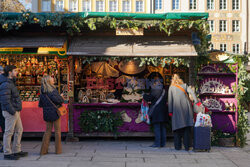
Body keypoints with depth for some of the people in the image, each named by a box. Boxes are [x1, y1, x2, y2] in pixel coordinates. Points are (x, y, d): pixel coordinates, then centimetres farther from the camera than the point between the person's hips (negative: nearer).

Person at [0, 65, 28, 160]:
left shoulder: (11, 82, 14)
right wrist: (13, 111, -20)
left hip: (15, 111, 10)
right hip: (10, 112, -10)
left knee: (19, 130, 14)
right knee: (9, 132, -2)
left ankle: (17, 151, 22)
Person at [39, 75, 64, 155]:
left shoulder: (42, 92, 8)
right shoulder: (52, 89, -12)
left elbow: (40, 105, 12)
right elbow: (57, 99, -22)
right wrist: (62, 99, -2)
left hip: (47, 114, 6)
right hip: (55, 112, -6)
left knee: (48, 131, 13)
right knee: (57, 131, 4)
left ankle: (43, 150, 10)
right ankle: (58, 150, 10)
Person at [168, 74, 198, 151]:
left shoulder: (171, 87, 6)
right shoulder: (184, 85, 11)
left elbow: (170, 100, 1)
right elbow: (192, 92, -4)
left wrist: (170, 111, 2)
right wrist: (196, 101, -8)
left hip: (177, 108, -1)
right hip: (186, 107, 2)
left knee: (177, 127, 5)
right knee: (187, 127, 4)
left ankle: (178, 146, 4)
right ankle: (187, 146, 2)